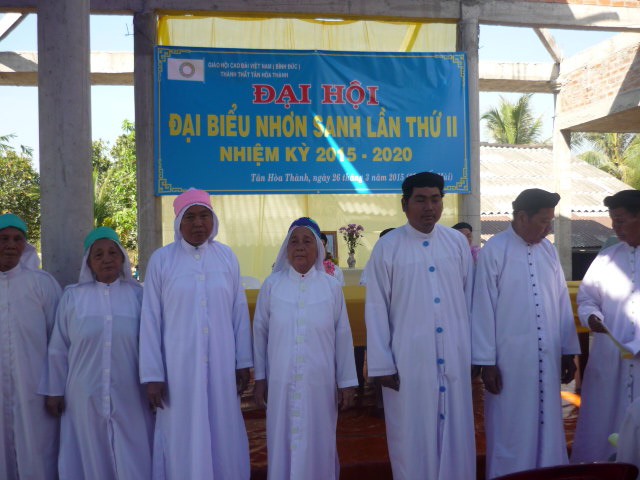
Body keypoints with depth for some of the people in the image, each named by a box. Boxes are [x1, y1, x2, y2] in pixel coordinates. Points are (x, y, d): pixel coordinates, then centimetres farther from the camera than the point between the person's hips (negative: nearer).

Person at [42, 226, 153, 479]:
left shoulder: (138, 294, 1)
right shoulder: (72, 296, 3)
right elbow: (58, 349, 5)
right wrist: (54, 391, 5)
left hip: (130, 398, 0)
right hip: (84, 398, 1)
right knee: (92, 458, 10)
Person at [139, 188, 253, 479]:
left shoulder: (226, 256, 3)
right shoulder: (161, 259, -3)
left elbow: (239, 312, 5)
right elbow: (150, 320, -3)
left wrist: (243, 362, 3)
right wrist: (152, 374, -5)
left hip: (221, 366, 2)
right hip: (179, 366, -2)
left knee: (224, 437, 10)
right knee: (183, 440, 6)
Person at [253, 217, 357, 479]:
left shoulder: (331, 286, -1)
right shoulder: (271, 285, -2)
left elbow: (343, 336, 1)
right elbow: (260, 332, 3)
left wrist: (347, 382, 2)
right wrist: (259, 377, 4)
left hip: (320, 382, 0)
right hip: (282, 382, 0)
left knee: (318, 443, 11)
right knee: (284, 443, 9)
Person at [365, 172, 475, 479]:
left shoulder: (458, 242, 5)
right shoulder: (387, 247, -5)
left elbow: (469, 300, 8)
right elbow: (376, 310, -4)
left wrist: (476, 351, 7)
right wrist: (382, 364, -5)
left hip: (454, 360, 3)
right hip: (408, 362, -3)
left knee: (456, 438, 12)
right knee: (413, 441, 8)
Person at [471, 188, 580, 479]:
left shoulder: (548, 249, 6)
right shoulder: (494, 250, -10)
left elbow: (562, 302, 10)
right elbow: (483, 309, -10)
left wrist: (568, 351, 10)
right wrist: (487, 361, -10)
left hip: (547, 360, 5)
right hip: (510, 360, -5)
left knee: (547, 426, 14)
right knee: (512, 432, 7)